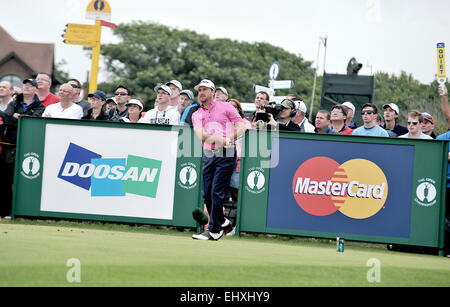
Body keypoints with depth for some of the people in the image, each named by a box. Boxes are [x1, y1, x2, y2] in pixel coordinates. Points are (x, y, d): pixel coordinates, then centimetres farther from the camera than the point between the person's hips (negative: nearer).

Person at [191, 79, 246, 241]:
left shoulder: (225, 107, 8)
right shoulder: (197, 115, 16)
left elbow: (242, 126, 1)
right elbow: (201, 135, -2)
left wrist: (229, 138, -16)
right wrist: (221, 139, -17)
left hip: (225, 155, -5)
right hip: (208, 155, 5)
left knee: (217, 193, -9)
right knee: (207, 194, 3)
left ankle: (214, 230, -4)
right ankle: (223, 222, 22)